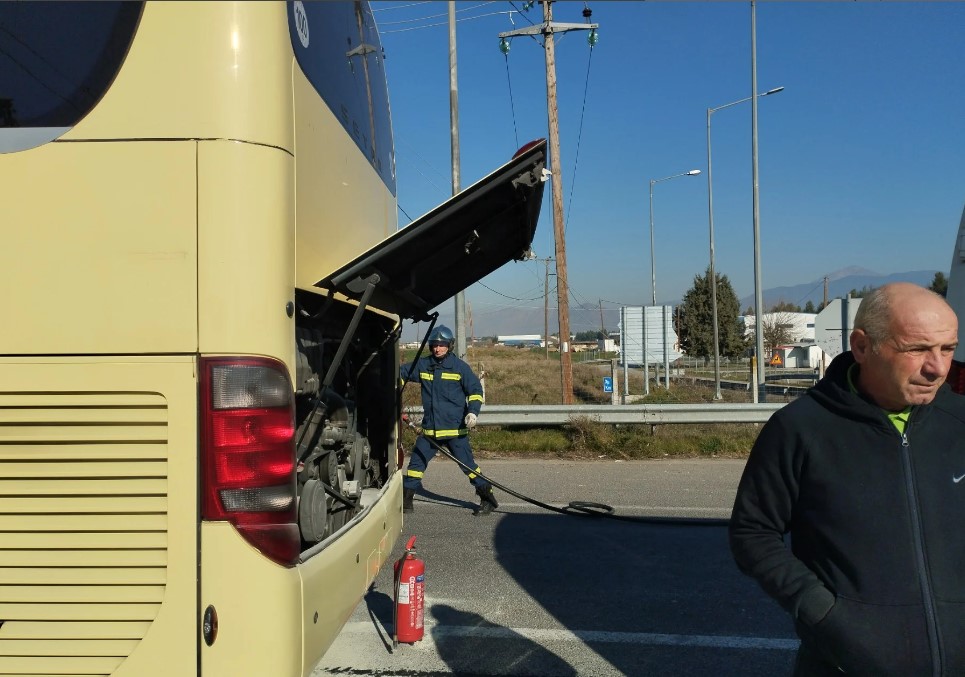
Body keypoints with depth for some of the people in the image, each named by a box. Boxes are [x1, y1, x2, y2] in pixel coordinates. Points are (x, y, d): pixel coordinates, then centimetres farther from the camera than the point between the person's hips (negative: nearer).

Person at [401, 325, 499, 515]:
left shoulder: (460, 367, -4)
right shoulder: (422, 365, 5)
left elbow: (475, 390, 0)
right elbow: (401, 373, 18)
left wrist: (473, 412, -13)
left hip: (455, 428, -4)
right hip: (429, 428, 4)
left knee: (467, 463, -3)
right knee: (416, 461, 7)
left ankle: (487, 497, 9)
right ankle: (405, 499, 20)